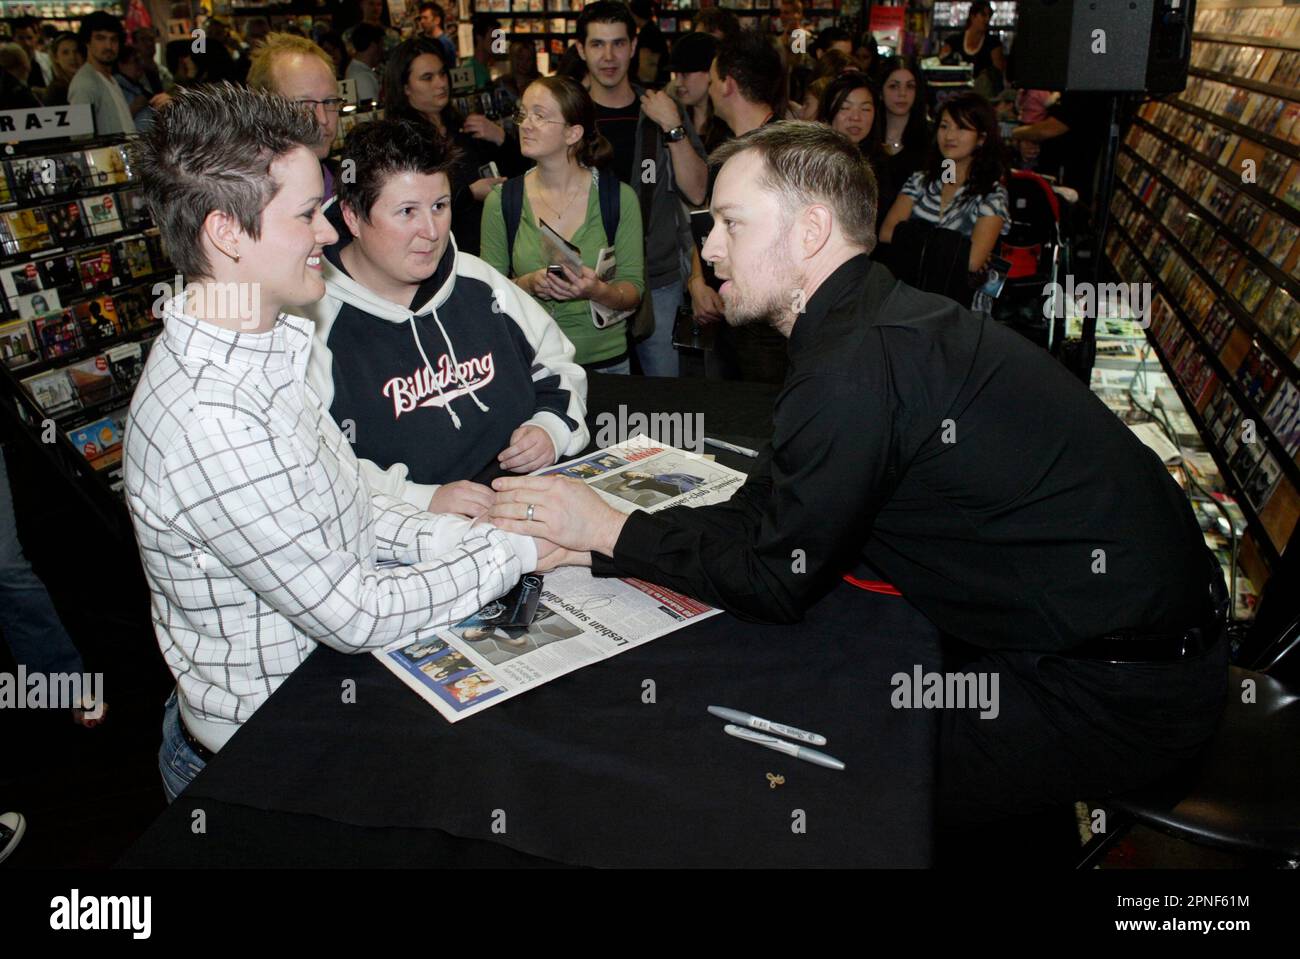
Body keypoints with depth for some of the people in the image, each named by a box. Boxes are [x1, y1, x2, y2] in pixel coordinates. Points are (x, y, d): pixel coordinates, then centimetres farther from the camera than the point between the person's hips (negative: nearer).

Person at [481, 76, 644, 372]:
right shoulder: (501, 201, 0)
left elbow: (633, 289, -1)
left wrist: (599, 291, -22)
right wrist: (527, 285, -16)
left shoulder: (619, 198, -3)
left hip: (604, 360, -1)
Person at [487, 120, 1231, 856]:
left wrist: (610, 530, -7)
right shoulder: (880, 320, 5)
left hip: (1116, 690, -9)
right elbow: (765, 511, 5)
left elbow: (776, 580, -17)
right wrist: (591, 541, -1)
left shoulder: (858, 363, -26)